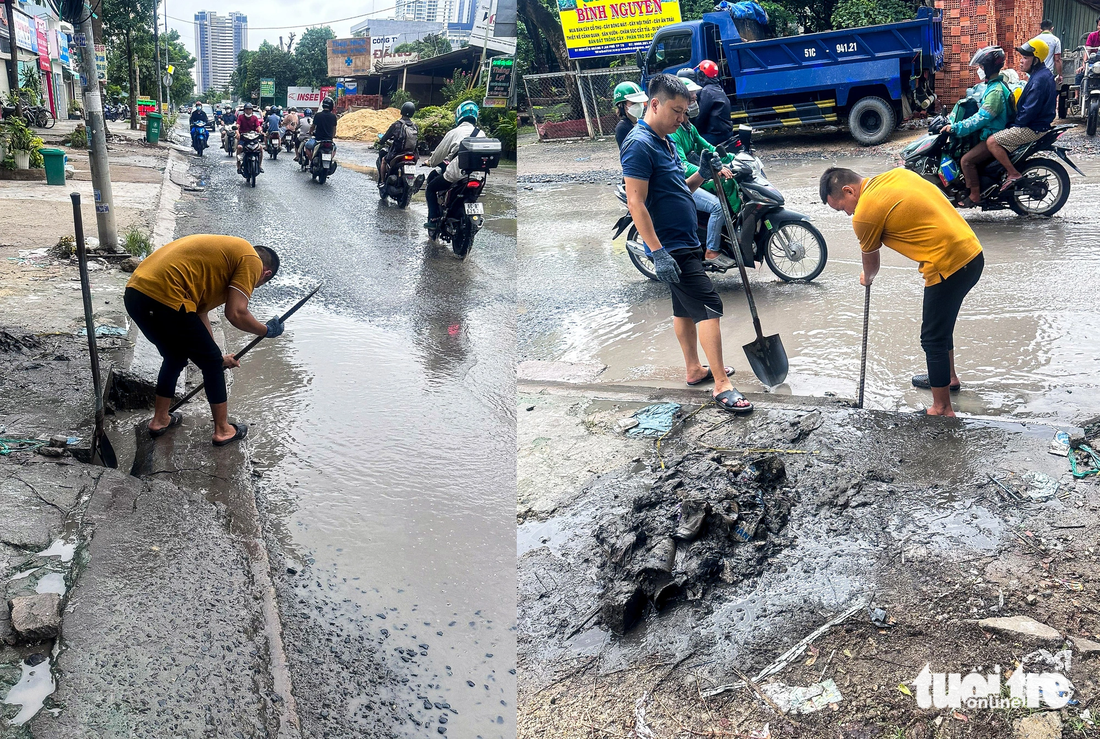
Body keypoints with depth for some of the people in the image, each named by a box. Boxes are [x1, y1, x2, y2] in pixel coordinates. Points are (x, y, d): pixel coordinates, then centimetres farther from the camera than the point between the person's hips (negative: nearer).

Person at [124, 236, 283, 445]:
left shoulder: (226, 251, 28)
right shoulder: (251, 261, 2)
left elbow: (200, 312, 30)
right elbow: (236, 314, -8)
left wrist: (217, 356, 36)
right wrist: (267, 330, 10)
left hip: (134, 294, 9)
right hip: (163, 300, -9)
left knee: (175, 357, 30)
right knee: (212, 363, 11)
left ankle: (159, 420, 43)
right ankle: (223, 430, 23)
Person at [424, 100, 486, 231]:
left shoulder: (454, 132, -6)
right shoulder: (481, 134, 8)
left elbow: (439, 153, 1)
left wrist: (431, 162, 24)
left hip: (456, 175, -6)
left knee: (430, 189, 17)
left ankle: (433, 220, 9)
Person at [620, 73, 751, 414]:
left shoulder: (665, 142, 14)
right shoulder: (640, 144, -17)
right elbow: (636, 203, -22)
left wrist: (702, 175, 0)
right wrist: (657, 252, -26)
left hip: (685, 241, 10)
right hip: (671, 246, -10)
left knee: (685, 307, 18)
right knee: (709, 306, -13)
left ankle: (695, 369, 31)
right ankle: (722, 386, -11)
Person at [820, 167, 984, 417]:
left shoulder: (865, 214, -11)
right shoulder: (897, 174, 10)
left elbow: (870, 261, 7)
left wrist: (867, 279, 28)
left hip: (948, 266, -9)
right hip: (973, 253, 9)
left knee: (932, 338, 3)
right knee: (940, 324, 27)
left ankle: (942, 409, 12)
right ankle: (947, 377, 47)